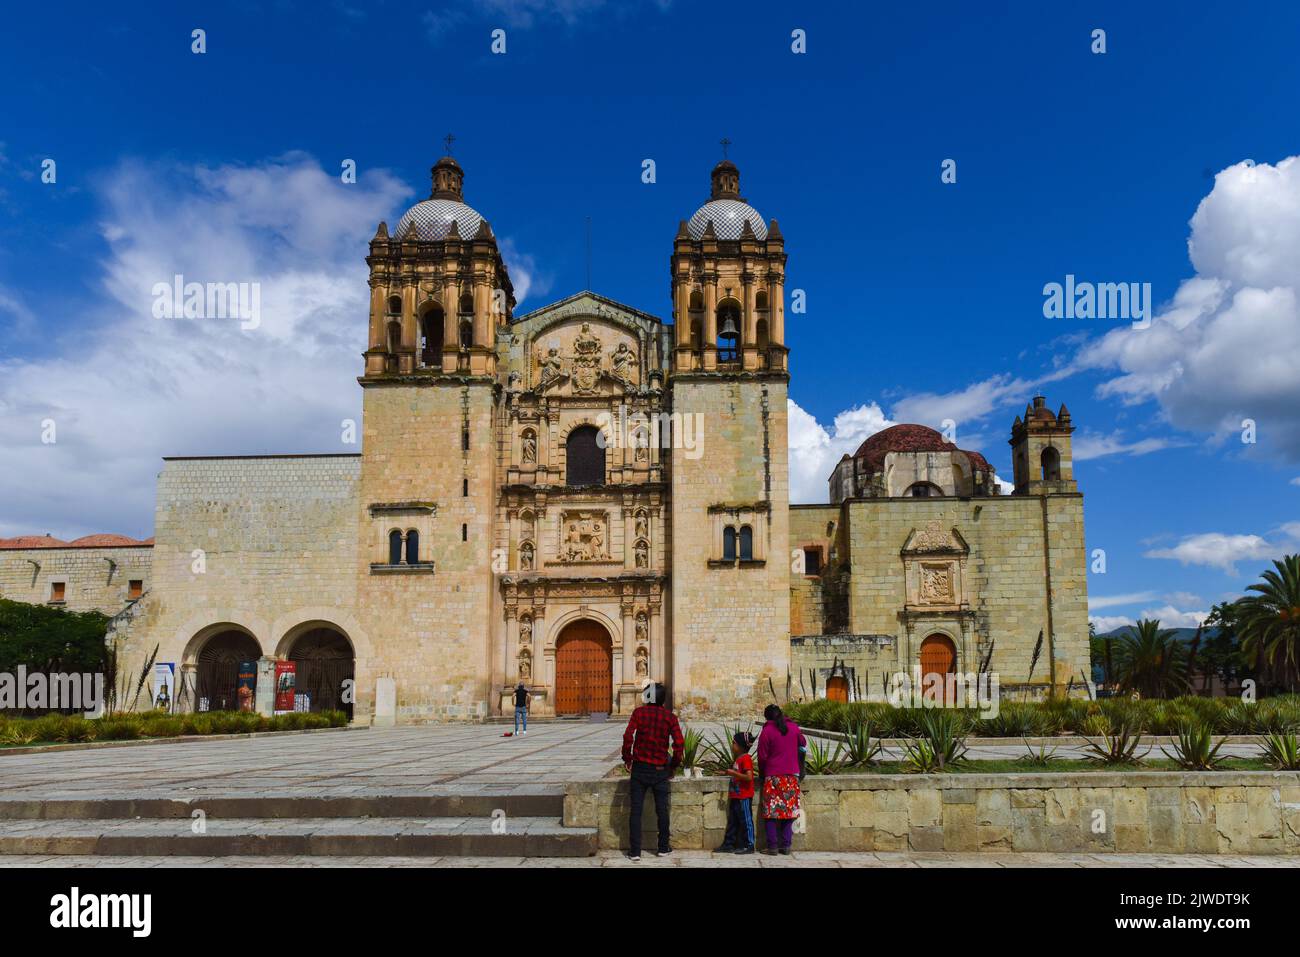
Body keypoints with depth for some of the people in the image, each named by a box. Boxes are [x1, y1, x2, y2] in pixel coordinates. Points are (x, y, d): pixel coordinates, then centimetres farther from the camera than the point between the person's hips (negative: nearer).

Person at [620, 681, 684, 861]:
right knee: (662, 810, 13)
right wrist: (673, 766, 6)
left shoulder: (639, 712, -4)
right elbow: (679, 744, -7)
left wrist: (627, 759, 0)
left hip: (640, 767, -1)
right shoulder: (670, 716, -1)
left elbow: (628, 737, -13)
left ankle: (634, 851, 4)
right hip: (660, 770, 1)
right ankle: (663, 848, 22)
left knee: (636, 810, 4)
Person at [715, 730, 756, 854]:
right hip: (735, 796, 10)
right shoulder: (738, 759, 15)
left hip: (744, 797, -10)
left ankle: (749, 846, 5)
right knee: (732, 821, 13)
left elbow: (749, 777, -25)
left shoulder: (746, 758, -16)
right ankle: (728, 844, 19)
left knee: (746, 821, -2)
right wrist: (728, 773, 13)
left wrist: (733, 773, -23)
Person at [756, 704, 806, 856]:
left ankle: (772, 846, -2)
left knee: (771, 811, 2)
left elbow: (762, 756, -4)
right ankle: (786, 845, 6)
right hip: (792, 775, 4)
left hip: (773, 776, -3)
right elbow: (803, 743, 19)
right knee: (789, 809, 8)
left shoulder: (767, 731, -7)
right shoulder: (793, 727, 4)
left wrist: (761, 773, 10)